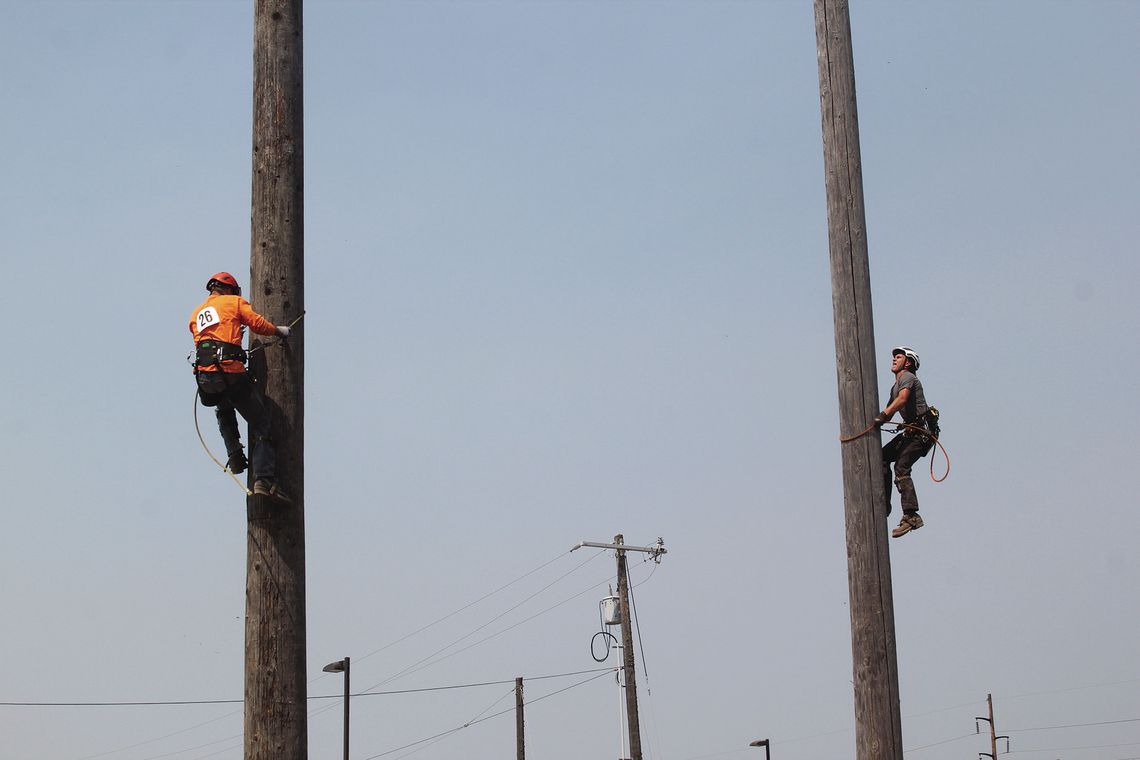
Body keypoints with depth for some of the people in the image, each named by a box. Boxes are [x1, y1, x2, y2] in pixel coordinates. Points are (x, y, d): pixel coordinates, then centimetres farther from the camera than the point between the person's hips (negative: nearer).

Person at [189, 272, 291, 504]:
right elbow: (257, 323, -1)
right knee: (261, 425, 1)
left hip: (205, 377, 5)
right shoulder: (234, 302, 10)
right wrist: (279, 330, 16)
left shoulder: (196, 313, 25)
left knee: (224, 414, 36)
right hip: (231, 374, -5)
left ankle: (235, 456, 19)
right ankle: (264, 479, -13)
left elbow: (203, 344, 20)